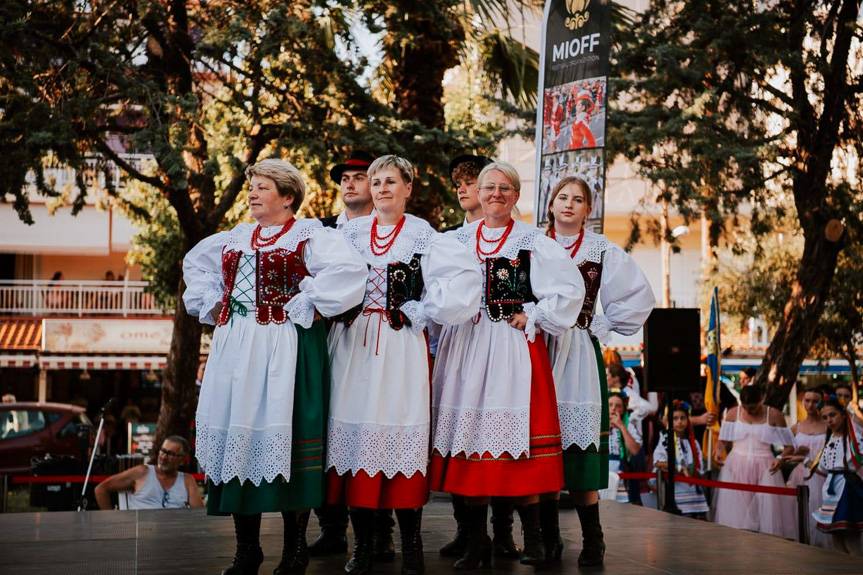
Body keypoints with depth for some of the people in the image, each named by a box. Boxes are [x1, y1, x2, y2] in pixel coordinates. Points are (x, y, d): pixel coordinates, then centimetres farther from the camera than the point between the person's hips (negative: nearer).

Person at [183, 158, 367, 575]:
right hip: (235, 349, 7)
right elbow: (195, 263, 33)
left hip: (284, 349, -6)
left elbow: (348, 271, -20)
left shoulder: (309, 235, -4)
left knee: (282, 439, -6)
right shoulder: (235, 238, 16)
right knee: (236, 436, 5)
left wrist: (303, 307, -17)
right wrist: (211, 304, 17)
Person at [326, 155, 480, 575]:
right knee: (355, 432, 1)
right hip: (353, 346, 3)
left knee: (401, 434, -4)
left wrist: (421, 313, -10)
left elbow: (465, 278, -11)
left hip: (401, 349, -3)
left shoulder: (423, 236, 1)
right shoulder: (350, 232, 11)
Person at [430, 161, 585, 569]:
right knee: (468, 438, 1)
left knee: (518, 436, -7)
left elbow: (571, 289, -2)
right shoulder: (457, 239, 11)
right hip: (465, 348, 3)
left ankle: (532, 537, 4)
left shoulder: (533, 242, 3)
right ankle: (476, 541, 8)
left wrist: (533, 318, -5)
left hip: (515, 349, -3)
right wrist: (455, 312, 1)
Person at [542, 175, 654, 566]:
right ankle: (547, 534, 10)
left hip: (578, 354, -2)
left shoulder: (601, 251, 4)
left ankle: (592, 537, 0)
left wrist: (602, 328, 0)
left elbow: (640, 297, 2)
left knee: (578, 444, -6)